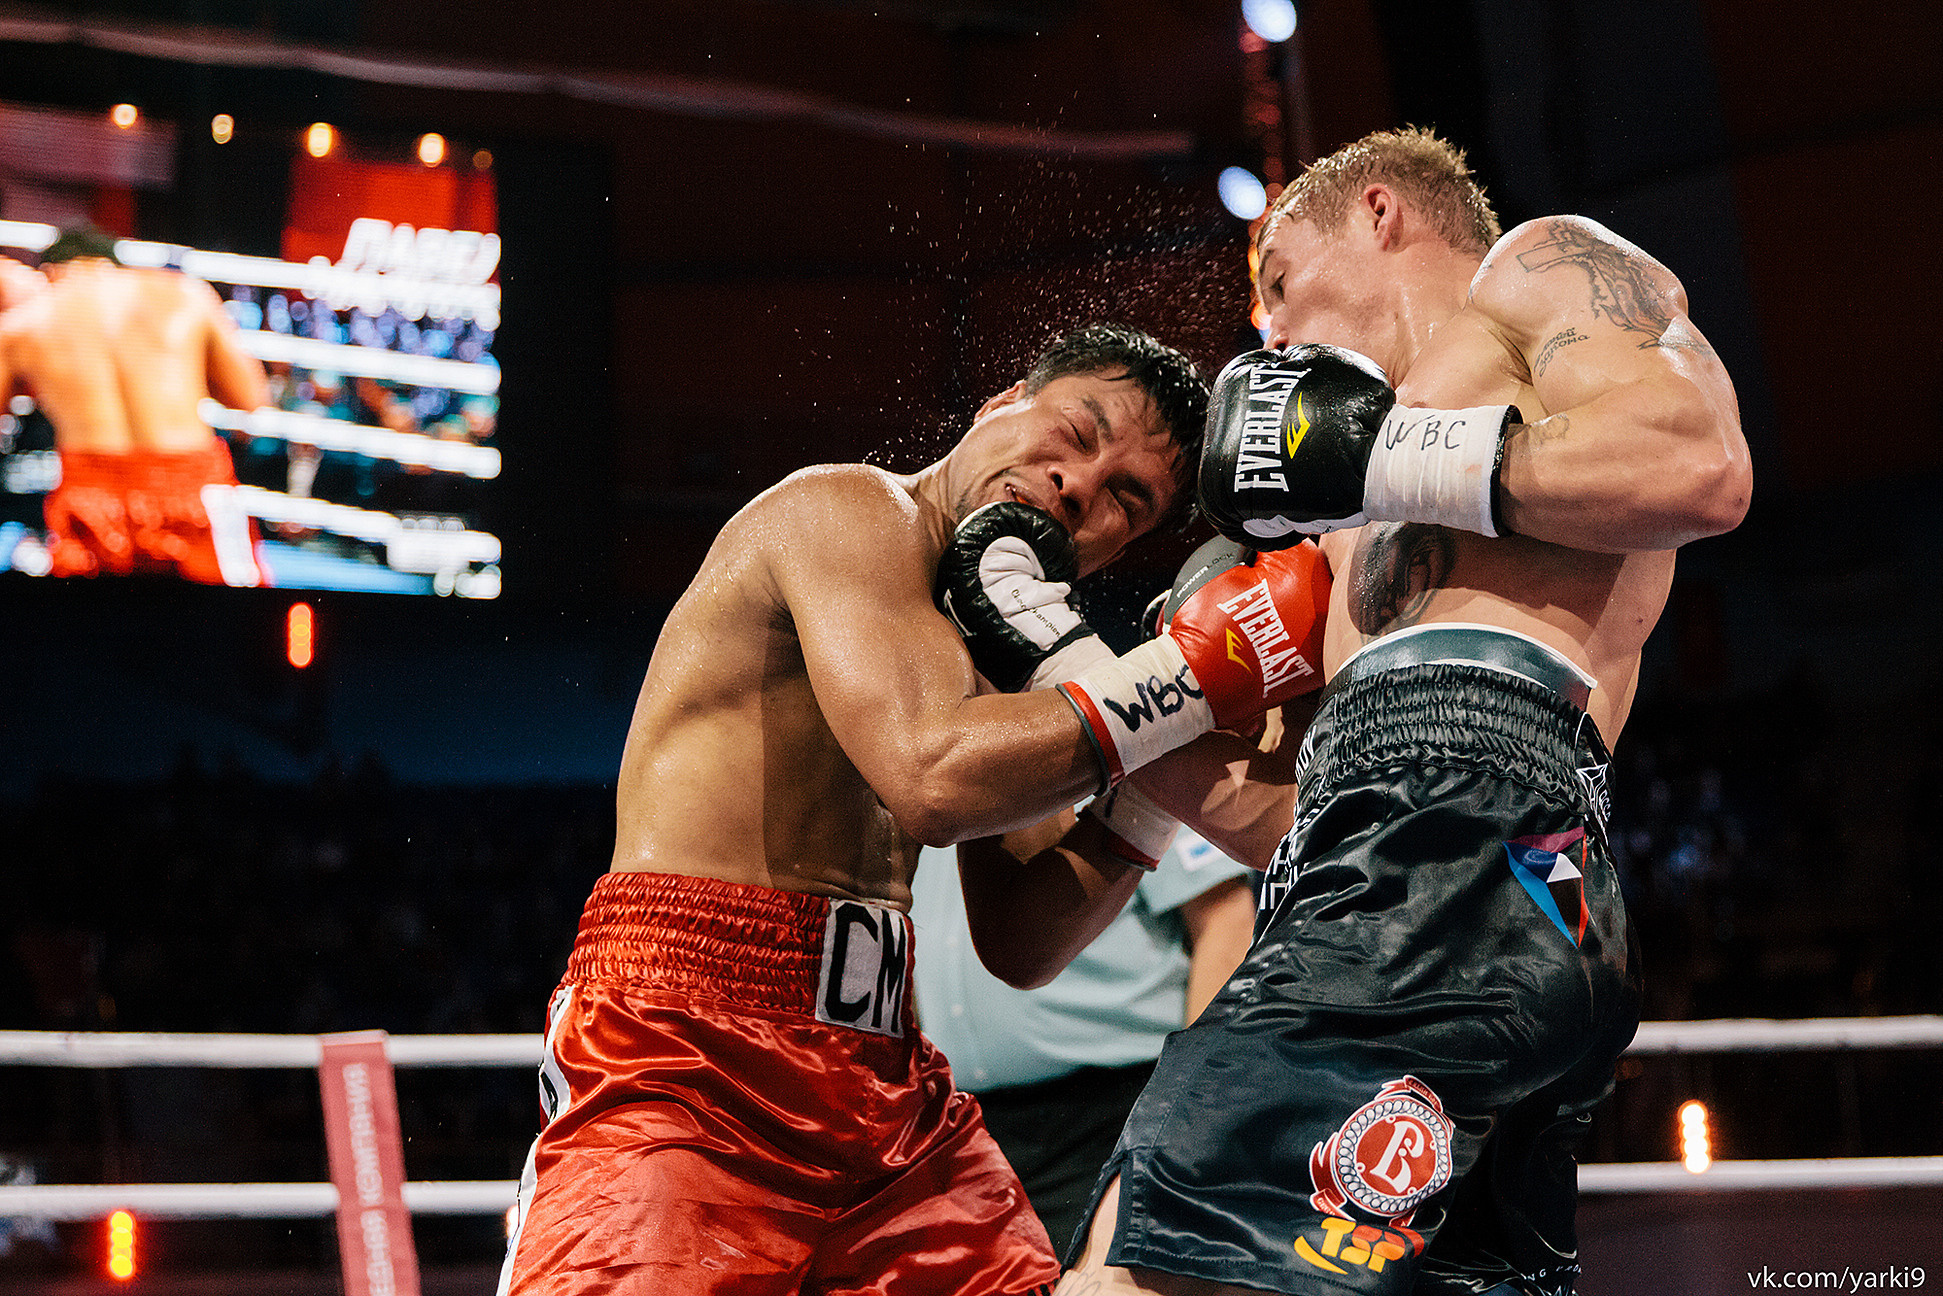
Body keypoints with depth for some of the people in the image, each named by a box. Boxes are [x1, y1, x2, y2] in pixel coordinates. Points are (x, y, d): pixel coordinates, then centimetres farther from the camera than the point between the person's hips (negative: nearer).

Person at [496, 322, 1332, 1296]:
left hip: (884, 1088, 9)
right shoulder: (851, 510, -7)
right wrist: (1194, 670, -16)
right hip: (683, 1068, -8)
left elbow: (1017, 944, 17)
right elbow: (933, 780, -23)